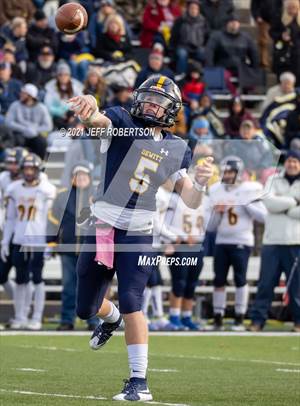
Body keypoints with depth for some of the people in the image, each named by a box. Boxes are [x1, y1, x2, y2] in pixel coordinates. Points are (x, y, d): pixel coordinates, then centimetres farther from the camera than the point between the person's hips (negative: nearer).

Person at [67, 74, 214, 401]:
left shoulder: (176, 150, 4)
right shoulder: (121, 123, -4)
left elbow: (190, 201, 4)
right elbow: (97, 119, -29)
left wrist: (200, 183, -19)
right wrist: (89, 107, -54)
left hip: (136, 236, -1)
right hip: (100, 227, 1)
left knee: (131, 303, -15)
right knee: (86, 308, 13)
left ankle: (139, 382, -10)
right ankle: (112, 318, 50)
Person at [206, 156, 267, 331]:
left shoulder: (248, 191, -4)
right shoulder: (217, 192, 7)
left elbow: (263, 216, -12)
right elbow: (211, 227, 11)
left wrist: (245, 203, -17)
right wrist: (217, 212, -7)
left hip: (241, 242, -4)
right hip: (221, 242, 4)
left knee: (240, 279, -5)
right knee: (219, 280, 2)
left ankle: (240, 319, 1)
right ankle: (218, 319, 8)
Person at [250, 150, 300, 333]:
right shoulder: (274, 180, 11)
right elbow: (269, 202, -7)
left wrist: (282, 206, -9)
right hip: (272, 240, 1)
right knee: (266, 282, 0)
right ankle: (258, 319, 3)